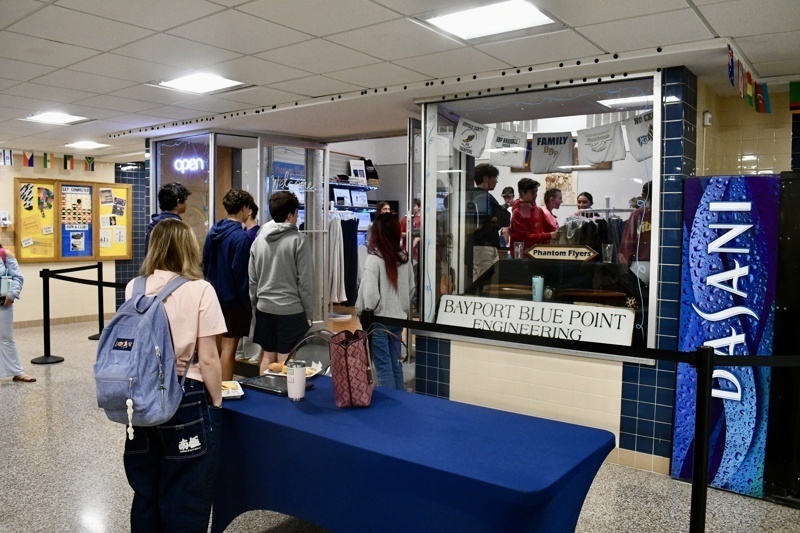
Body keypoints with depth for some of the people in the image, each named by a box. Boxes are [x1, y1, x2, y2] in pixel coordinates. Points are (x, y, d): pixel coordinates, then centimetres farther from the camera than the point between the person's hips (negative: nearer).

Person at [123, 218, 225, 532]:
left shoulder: (134, 288, 0)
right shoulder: (199, 290, -14)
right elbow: (207, 359, -13)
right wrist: (216, 403, -2)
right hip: (186, 399, -5)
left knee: (145, 492, 20)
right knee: (185, 498, 10)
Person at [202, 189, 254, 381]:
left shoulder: (213, 231, 6)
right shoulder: (241, 237, -19)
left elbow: (205, 263, 13)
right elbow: (241, 274, -19)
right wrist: (248, 304, -11)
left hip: (215, 295, 8)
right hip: (233, 300, -8)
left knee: (217, 344, 19)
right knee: (229, 346, -1)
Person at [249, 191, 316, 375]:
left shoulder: (259, 239, 5)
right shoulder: (299, 240, -11)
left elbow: (252, 279, 10)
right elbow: (305, 281, -10)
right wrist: (309, 314, -2)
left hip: (264, 308, 5)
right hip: (291, 310, -5)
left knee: (267, 356, 15)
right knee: (285, 361, 0)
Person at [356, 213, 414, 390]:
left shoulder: (374, 259, -17)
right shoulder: (404, 258, 1)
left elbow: (369, 294, -18)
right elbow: (411, 289, 10)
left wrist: (361, 310, 0)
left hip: (378, 319, -6)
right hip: (398, 318, 6)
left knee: (384, 367, 2)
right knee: (396, 364, 15)